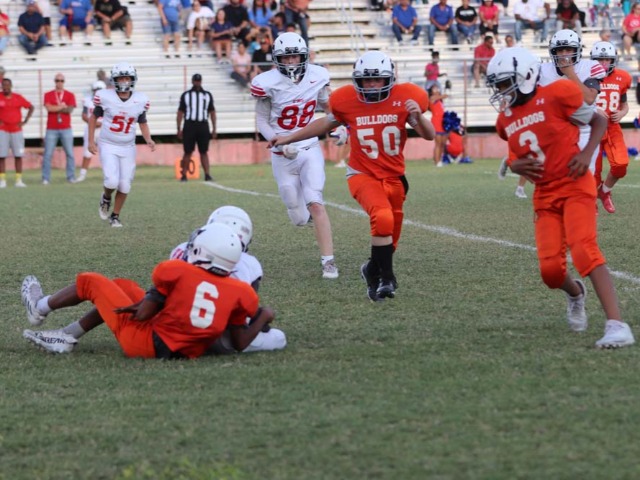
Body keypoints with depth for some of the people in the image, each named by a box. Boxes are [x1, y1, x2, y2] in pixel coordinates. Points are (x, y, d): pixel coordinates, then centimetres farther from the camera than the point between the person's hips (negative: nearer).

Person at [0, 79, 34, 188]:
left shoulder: (18, 98, 4)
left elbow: (31, 107, 13)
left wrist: (25, 121, 2)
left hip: (17, 130, 2)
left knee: (18, 156, 0)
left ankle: (19, 180, 5)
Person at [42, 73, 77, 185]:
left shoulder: (70, 95, 6)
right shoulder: (48, 95, 7)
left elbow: (69, 110, -8)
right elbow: (49, 108, -10)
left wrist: (55, 108, -8)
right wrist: (62, 106, -5)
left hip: (66, 129, 1)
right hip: (51, 129, -1)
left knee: (70, 154, 1)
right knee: (48, 154, -3)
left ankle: (71, 177, 9)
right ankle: (45, 178, -1)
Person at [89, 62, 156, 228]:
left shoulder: (141, 100, -4)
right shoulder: (104, 97, -11)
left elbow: (143, 123, 10)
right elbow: (94, 117, 3)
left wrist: (148, 140, -7)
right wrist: (91, 141, 1)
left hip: (128, 147, 3)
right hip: (108, 146, -3)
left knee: (125, 186, 2)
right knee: (112, 181, -18)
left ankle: (115, 216, 23)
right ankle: (106, 198, 17)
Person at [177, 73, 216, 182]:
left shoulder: (207, 95, 11)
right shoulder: (186, 95, 7)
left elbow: (212, 112, 13)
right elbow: (180, 112, 7)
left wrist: (214, 129, 7)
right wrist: (179, 129, 1)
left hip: (203, 125, 1)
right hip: (190, 125, -1)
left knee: (204, 152, 1)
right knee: (188, 152, 0)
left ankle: (207, 174, -1)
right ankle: (184, 175, 6)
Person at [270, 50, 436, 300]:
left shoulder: (404, 98, -8)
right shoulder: (347, 101, -7)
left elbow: (430, 136, -3)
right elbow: (327, 123, 13)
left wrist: (418, 116, -24)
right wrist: (288, 138, 17)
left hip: (394, 177, 3)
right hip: (363, 175, -3)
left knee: (389, 235, 11)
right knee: (383, 218, -30)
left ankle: (374, 271, 42)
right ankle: (386, 278, -17)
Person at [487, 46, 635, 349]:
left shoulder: (555, 97, -10)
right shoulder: (507, 119, 7)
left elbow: (599, 121, 1)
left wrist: (587, 153, -14)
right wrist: (516, 166, -3)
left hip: (574, 186, -5)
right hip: (545, 196, 6)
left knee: (584, 250, -24)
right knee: (551, 270, -3)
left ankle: (617, 324, -29)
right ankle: (575, 293, 35)